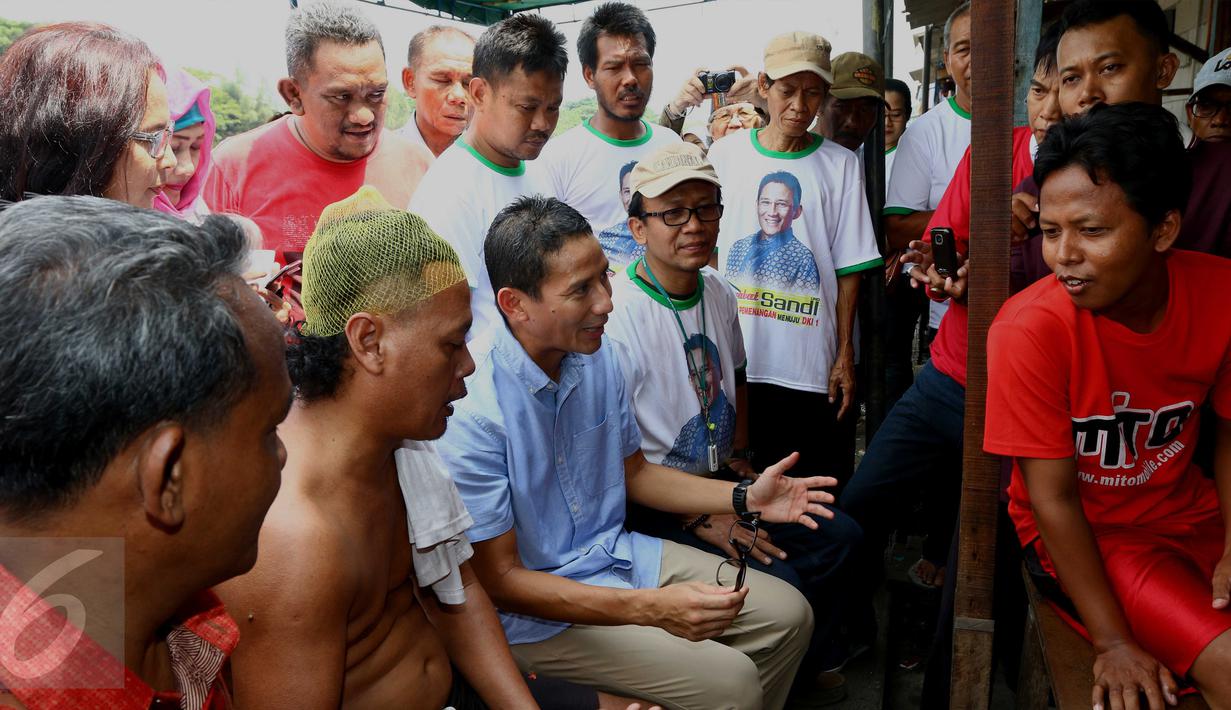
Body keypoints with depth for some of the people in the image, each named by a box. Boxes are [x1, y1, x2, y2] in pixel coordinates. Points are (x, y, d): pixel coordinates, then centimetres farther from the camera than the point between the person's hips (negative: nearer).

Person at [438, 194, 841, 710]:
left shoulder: (597, 358, -4)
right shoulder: (470, 411, -28)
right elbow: (498, 580, -22)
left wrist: (744, 498, -1)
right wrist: (650, 609, -28)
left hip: (615, 552, 7)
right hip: (533, 611, -7)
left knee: (789, 614, 6)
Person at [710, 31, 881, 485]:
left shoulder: (840, 165, -1)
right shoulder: (725, 155, 3)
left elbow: (849, 269, -1)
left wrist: (845, 355, -3)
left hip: (815, 366, -1)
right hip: (736, 361, 1)